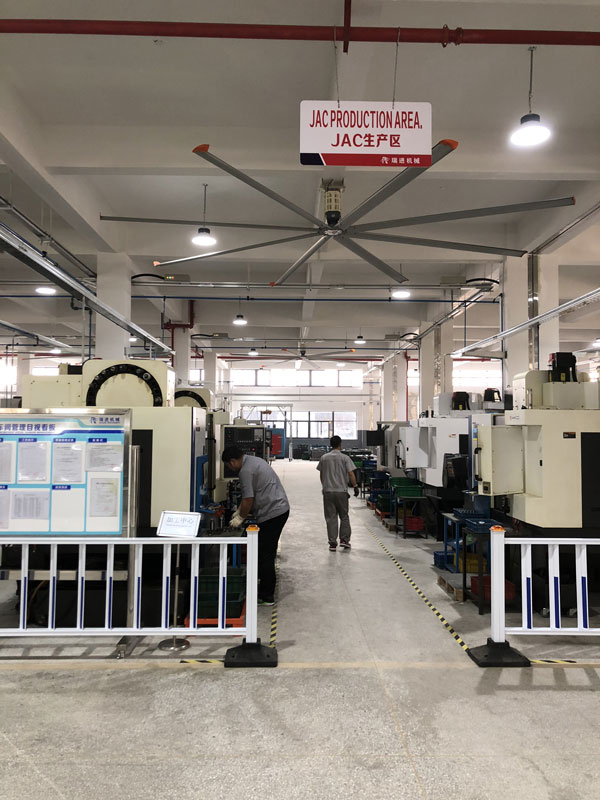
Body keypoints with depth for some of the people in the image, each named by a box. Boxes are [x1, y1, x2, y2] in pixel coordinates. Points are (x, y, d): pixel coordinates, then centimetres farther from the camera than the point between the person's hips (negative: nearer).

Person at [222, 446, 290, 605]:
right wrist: (239, 511, 24)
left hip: (271, 513, -11)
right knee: (267, 553, 18)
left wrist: (240, 518, 0)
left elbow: (248, 499, -16)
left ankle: (267, 597, 3)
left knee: (266, 555, -4)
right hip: (281, 509, 11)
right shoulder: (253, 461, 16)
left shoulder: (246, 471, -16)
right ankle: (266, 589, 29)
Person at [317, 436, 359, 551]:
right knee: (344, 517, 13)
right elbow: (351, 474, -9)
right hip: (341, 491, -2)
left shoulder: (323, 458, 4)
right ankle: (344, 540, 9)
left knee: (331, 518, 4)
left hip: (328, 491, 2)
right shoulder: (345, 458, -4)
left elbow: (321, 475, 11)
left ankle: (332, 543, 4)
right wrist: (355, 486, 1)